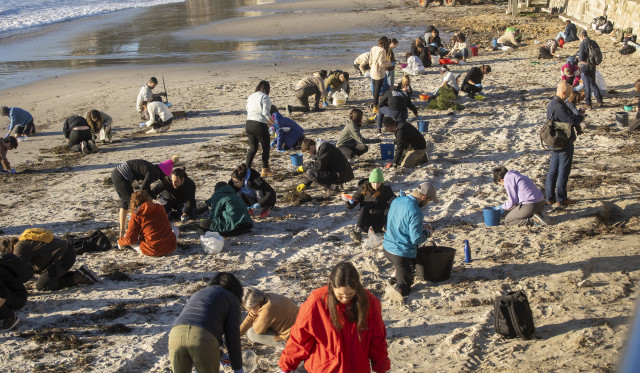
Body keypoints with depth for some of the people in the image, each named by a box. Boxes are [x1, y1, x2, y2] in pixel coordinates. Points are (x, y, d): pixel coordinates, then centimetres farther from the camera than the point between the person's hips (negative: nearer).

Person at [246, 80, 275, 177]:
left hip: (249, 124, 7)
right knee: (266, 147, 10)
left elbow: (247, 111, 15)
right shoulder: (265, 97, -8)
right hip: (260, 125, -7)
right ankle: (265, 170, 17)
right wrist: (270, 120, 3)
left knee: (252, 148, 15)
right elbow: (266, 112, -15)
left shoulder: (251, 96, 15)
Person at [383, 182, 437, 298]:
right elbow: (416, 239, -22)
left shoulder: (397, 201, 0)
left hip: (387, 247, 8)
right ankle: (397, 289, -20)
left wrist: (420, 226, 15)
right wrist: (427, 233, -1)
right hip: (402, 253, -8)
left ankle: (394, 276, 24)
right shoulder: (415, 212, -25)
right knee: (405, 286, 9)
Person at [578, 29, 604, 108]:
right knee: (593, 84, 19)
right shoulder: (594, 43, 5)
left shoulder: (583, 44, -17)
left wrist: (578, 57, 2)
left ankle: (588, 104, 7)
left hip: (585, 67, -6)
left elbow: (581, 58, -19)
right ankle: (599, 100, 16)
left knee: (587, 85, 1)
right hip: (593, 66, 6)